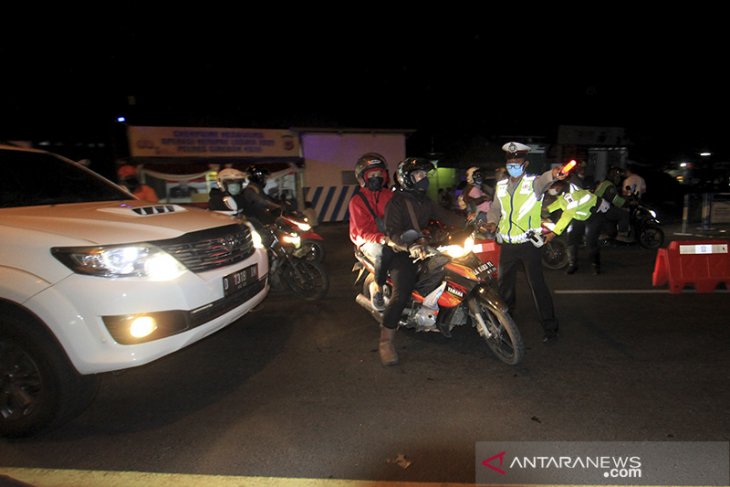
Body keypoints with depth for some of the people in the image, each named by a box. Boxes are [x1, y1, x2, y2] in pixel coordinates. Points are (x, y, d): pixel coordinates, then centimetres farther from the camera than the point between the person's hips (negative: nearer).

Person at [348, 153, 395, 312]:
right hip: (367, 241, -5)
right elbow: (363, 230, -14)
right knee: (384, 253, -36)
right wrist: (383, 239, -32)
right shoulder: (357, 201, -4)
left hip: (390, 237, 5)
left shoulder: (389, 195, 13)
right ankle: (377, 287, -12)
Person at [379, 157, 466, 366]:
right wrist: (409, 246, -40)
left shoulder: (425, 201, 16)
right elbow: (392, 232, -22)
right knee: (401, 294, -24)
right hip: (402, 253, -8)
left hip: (424, 249, 8)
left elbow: (445, 216, 8)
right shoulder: (397, 202, -9)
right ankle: (386, 341, -13)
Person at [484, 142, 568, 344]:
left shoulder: (533, 182, -7)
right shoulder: (501, 186, 9)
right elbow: (495, 209, 16)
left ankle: (550, 327, 7)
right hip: (508, 244, 5)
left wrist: (554, 173, -54)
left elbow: (544, 180, -30)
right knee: (504, 283, 17)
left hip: (529, 243, -5)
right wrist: (492, 222, -5)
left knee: (537, 284, -4)